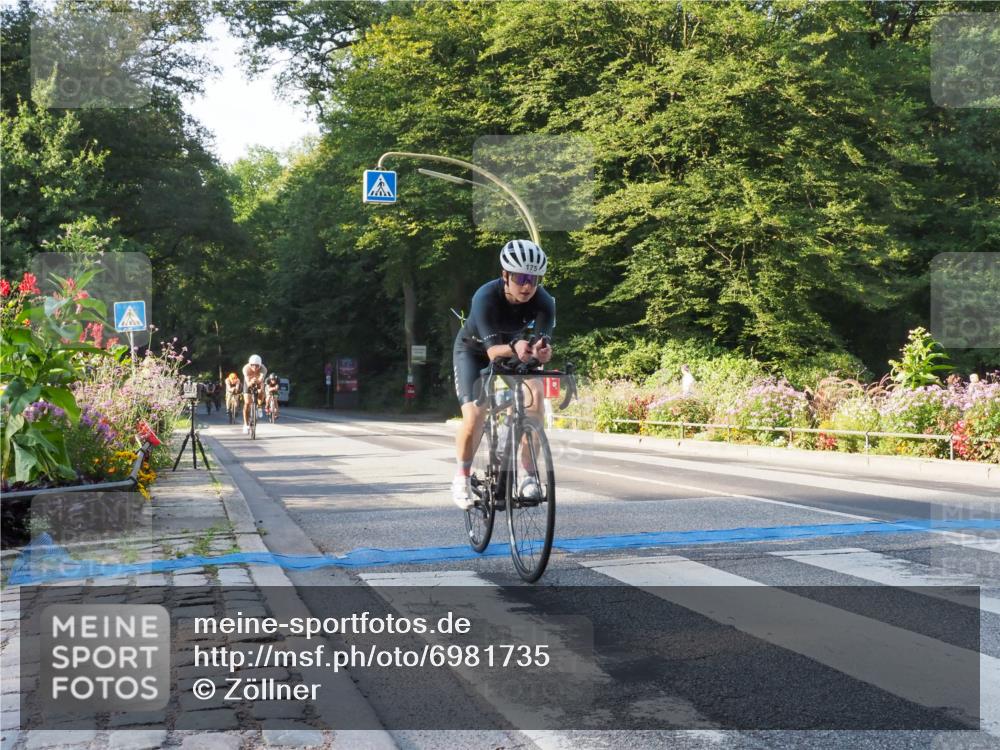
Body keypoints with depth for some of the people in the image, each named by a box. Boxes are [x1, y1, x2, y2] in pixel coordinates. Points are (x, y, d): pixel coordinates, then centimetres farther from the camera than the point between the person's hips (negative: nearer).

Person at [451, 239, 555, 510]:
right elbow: (492, 350, -44)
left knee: (535, 395, -24)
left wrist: (542, 350, -63)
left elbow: (543, 340, -39)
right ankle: (462, 477, 6)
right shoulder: (486, 298, -36)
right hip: (473, 350, -2)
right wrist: (513, 348, -66)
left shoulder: (544, 302, -28)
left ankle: (529, 475, -15)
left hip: (512, 348, 3)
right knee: (474, 416, -19)